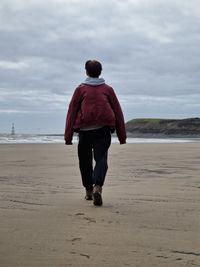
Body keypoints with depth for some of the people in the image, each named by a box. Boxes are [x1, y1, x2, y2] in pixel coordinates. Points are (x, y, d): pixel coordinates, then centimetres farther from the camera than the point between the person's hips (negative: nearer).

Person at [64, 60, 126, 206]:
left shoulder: (80, 89, 9)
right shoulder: (108, 89, 12)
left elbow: (72, 112, 4)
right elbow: (118, 112, 11)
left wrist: (68, 136, 5)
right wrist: (122, 136, 15)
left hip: (85, 130, 0)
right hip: (103, 130, 0)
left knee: (85, 161, 15)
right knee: (101, 159, -4)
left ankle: (89, 190, 23)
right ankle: (98, 187, -28)